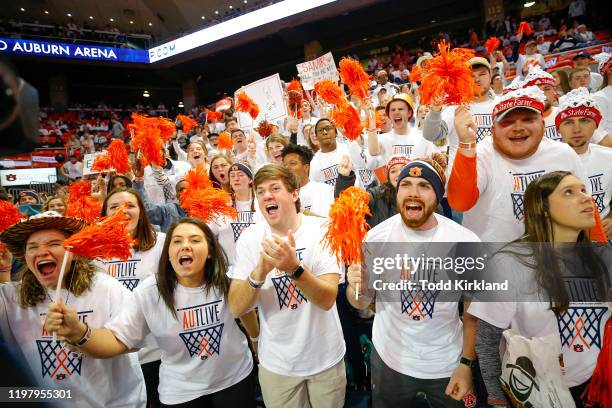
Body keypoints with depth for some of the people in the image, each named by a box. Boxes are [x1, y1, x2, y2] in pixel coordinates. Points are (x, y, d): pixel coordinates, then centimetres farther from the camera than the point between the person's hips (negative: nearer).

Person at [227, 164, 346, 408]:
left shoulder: (323, 230, -16)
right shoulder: (249, 238, -10)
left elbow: (327, 299, -24)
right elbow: (236, 309, -14)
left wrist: (294, 267, -41)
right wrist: (260, 271, -33)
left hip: (325, 358, 0)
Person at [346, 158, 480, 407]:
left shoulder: (466, 241, -16)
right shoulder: (376, 237, -16)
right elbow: (362, 304, -6)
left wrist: (467, 364, -4)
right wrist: (356, 288, -26)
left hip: (448, 364, 0)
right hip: (389, 360, 1)